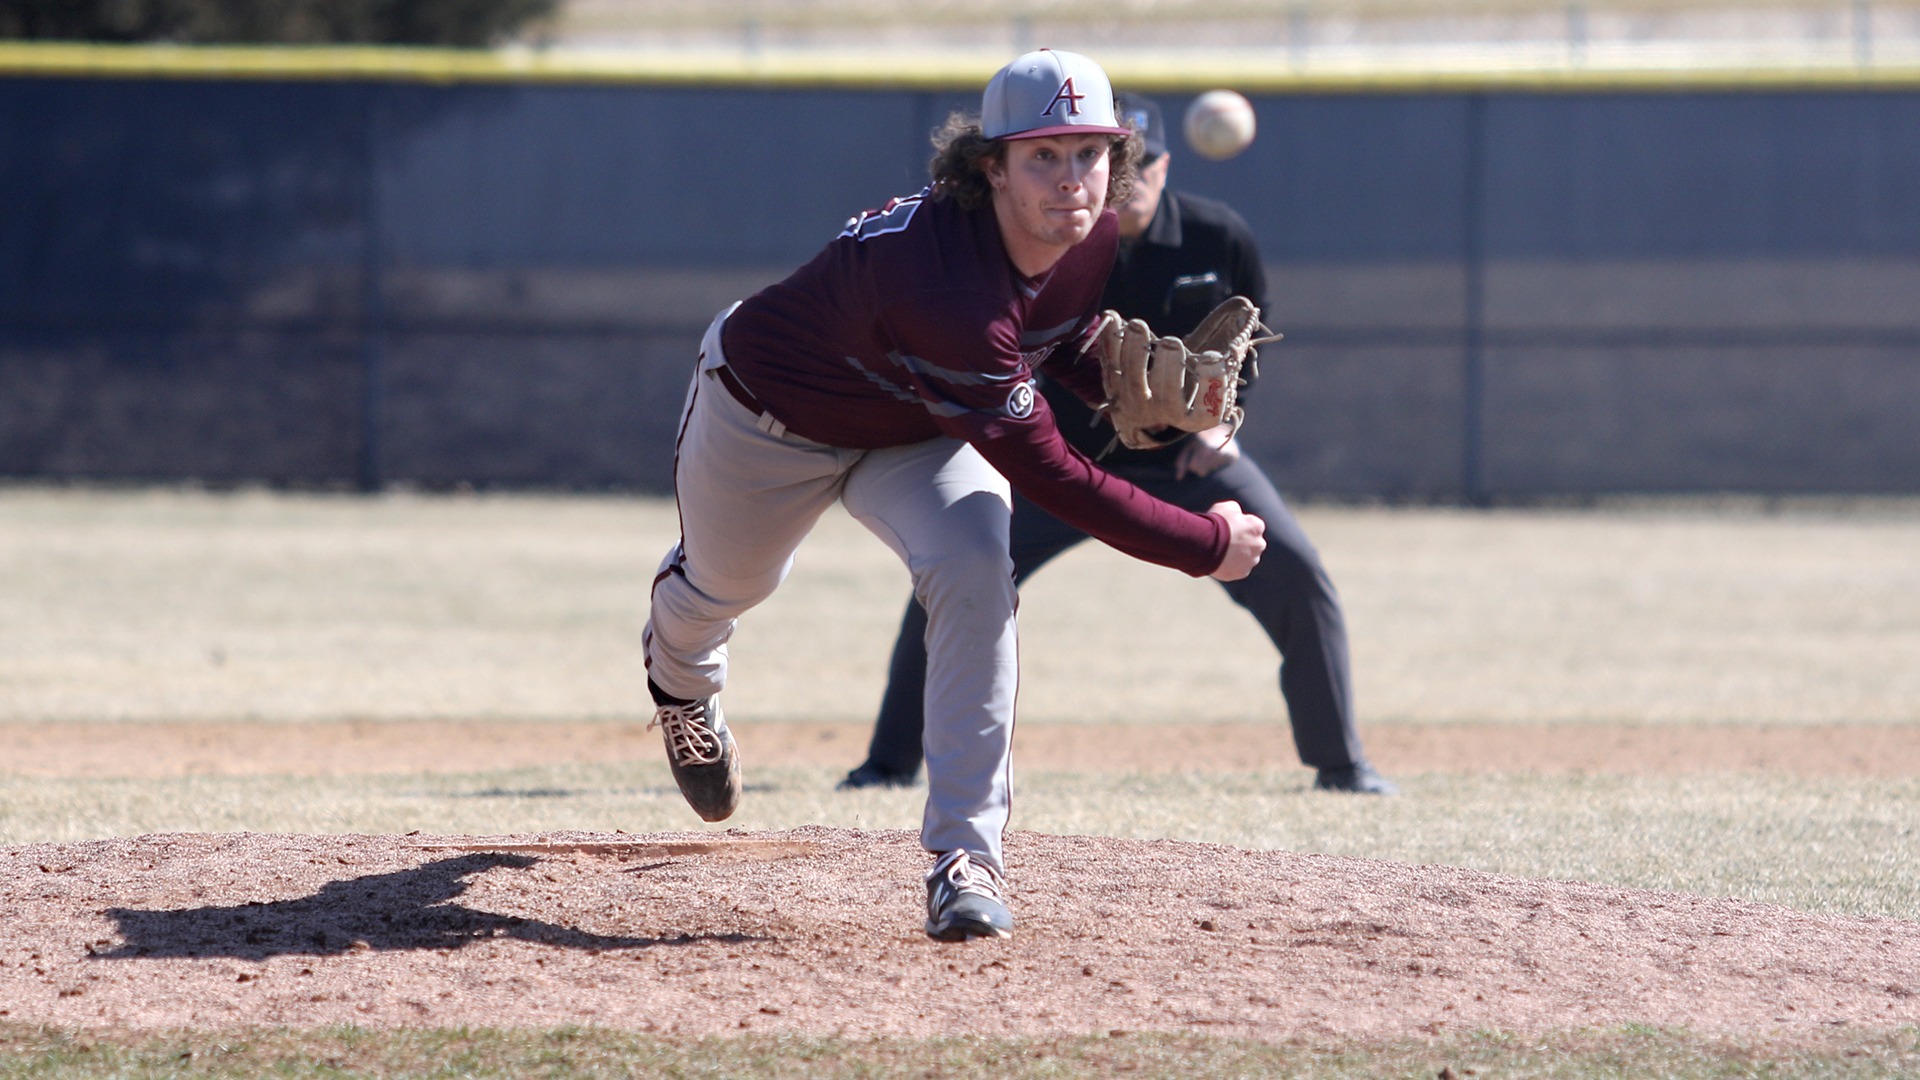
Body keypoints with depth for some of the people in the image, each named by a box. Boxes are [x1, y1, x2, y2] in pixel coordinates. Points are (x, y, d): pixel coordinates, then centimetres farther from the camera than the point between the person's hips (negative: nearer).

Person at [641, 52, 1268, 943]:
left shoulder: (1097, 239, -23)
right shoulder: (944, 283, -46)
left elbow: (1067, 349, 2)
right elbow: (1045, 474, -41)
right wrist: (1205, 545, -35)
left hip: (919, 430, 4)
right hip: (768, 417, -4)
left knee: (973, 570, -26)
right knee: (724, 585, 23)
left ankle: (965, 853, -20)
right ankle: (680, 671, 65)